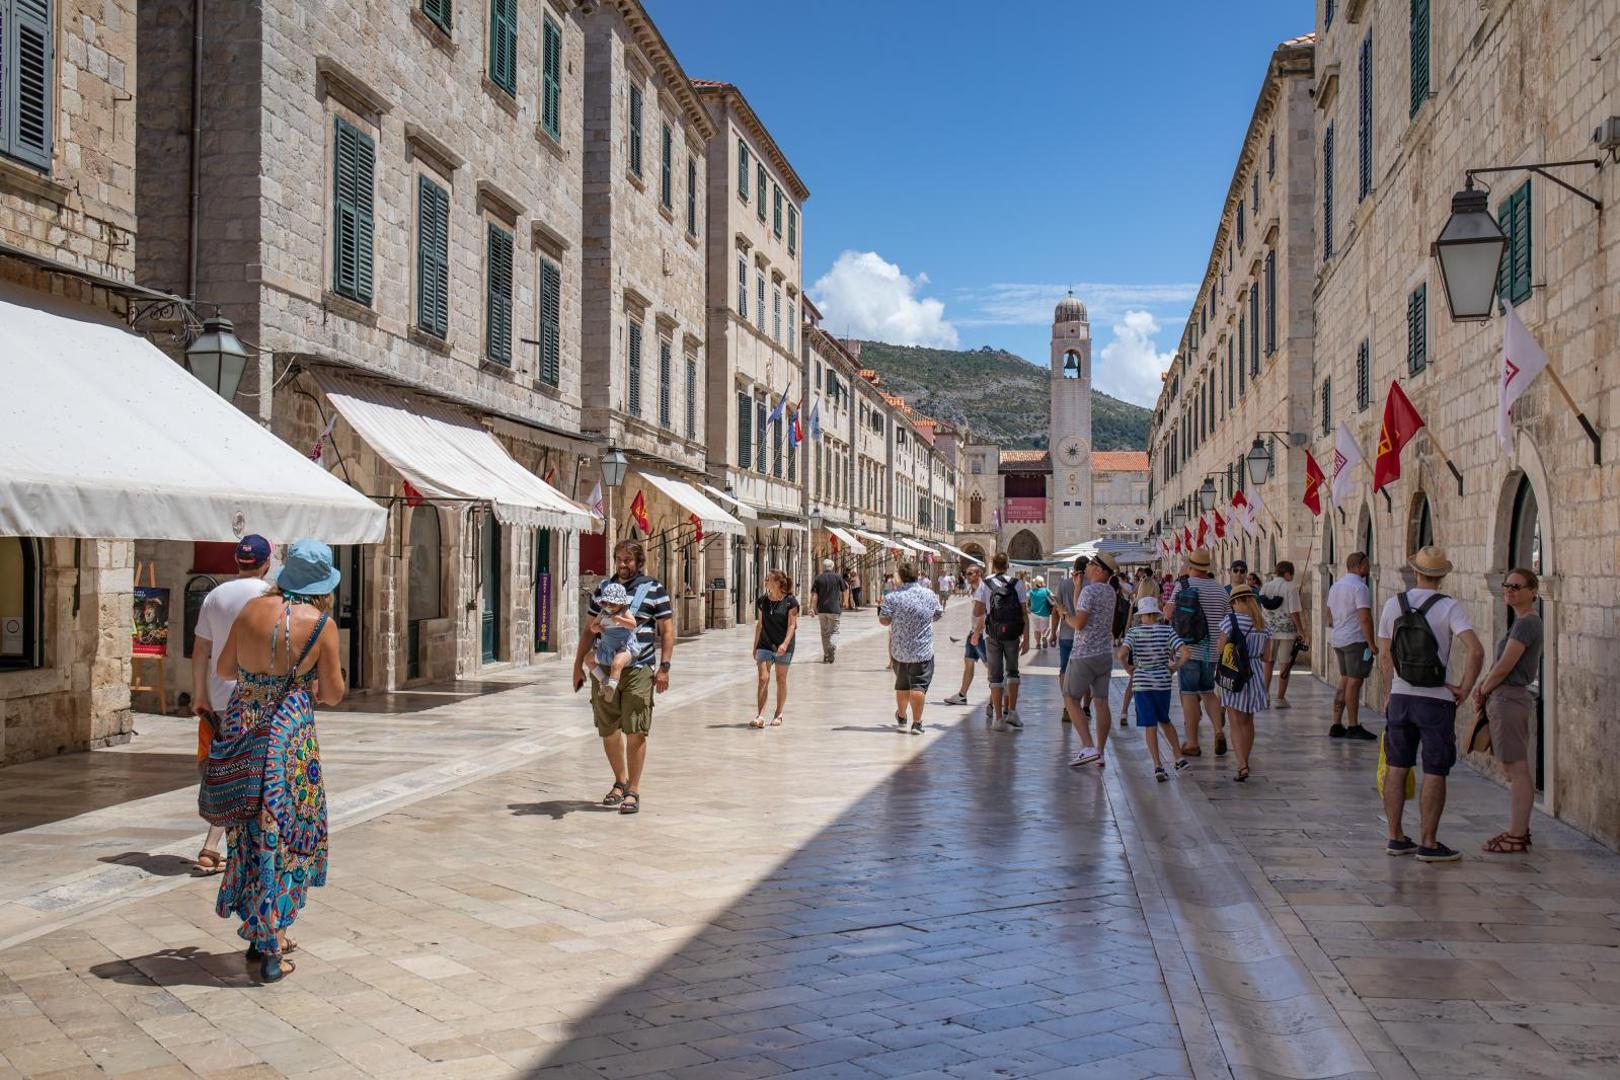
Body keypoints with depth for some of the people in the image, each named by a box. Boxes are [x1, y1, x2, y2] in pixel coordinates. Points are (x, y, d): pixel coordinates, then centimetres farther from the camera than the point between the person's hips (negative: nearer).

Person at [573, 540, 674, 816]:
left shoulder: (654, 589, 2)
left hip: (639, 670, -4)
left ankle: (633, 790, 2)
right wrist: (578, 664, 14)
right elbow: (590, 629, 19)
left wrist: (664, 667, -8)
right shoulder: (602, 589, 13)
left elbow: (667, 631, 1)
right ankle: (620, 781, 28)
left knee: (635, 731, -7)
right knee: (608, 730, 9)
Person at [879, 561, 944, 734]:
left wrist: (880, 608, 12)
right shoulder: (929, 595, -4)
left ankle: (902, 717, 36)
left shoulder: (892, 597, -10)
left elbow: (884, 620, -8)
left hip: (899, 650, 1)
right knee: (919, 686, -2)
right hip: (923, 651, -1)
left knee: (902, 684, 18)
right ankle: (916, 723, -8)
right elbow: (939, 615, 10)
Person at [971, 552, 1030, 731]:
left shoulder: (985, 584, 1)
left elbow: (977, 612, -4)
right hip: (1013, 635, 1)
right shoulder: (1017, 584, 3)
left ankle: (998, 719, 2)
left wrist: (977, 632, 17)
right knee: (1012, 671, 19)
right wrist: (1026, 639, 2)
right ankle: (1011, 712, 11)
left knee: (995, 675, 4)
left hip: (992, 634, -1)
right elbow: (1024, 613, -1)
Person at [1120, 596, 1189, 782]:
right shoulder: (1167, 630, -4)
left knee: (1150, 725, 1)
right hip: (1163, 680, 2)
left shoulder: (1134, 632, -8)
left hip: (1142, 682, -2)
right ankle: (1180, 757, 21)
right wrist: (1176, 666, 2)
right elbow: (1184, 651, -14)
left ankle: (1158, 766, -4)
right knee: (1165, 720, 22)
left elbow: (1122, 654, -22)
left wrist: (1128, 668, -5)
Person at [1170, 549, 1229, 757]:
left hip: (1188, 649, -3)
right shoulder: (1220, 590, 3)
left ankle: (1192, 743, 6)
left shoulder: (1183, 586, -7)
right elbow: (1229, 622, 7)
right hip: (1213, 651, 3)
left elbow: (1169, 614, -1)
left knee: (1189, 695, 3)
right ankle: (1219, 730, -3)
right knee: (1209, 692, 17)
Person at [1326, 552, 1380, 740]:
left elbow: (1329, 611, 23)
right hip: (1356, 640, -9)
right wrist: (1371, 643, -16)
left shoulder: (1336, 586, 14)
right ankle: (1353, 727, -2)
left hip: (1338, 639, 9)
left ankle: (1336, 725, 12)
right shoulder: (1359, 587, -15)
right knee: (1354, 682, -5)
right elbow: (1365, 617, -20)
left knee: (1344, 681, 13)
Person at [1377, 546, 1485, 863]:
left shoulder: (1393, 604, 1)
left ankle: (1396, 838, 17)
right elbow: (1475, 651, -22)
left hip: (1400, 697, 4)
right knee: (1434, 774, 2)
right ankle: (1428, 843, 4)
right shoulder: (1449, 607, -10)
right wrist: (1465, 689, -9)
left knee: (1397, 768, 12)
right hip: (1436, 700, -4)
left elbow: (1384, 655, 7)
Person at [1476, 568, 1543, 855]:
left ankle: (1516, 836, 0)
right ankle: (1519, 830, 21)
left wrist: (1482, 693, -3)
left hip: (1509, 700, -10)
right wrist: (1482, 686, 3)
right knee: (1514, 770, 14)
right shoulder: (1523, 622, 15)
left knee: (1518, 770, -5)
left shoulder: (1527, 624, -15)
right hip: (1506, 699, 10)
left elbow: (1504, 667, -16)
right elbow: (1502, 664, 18)